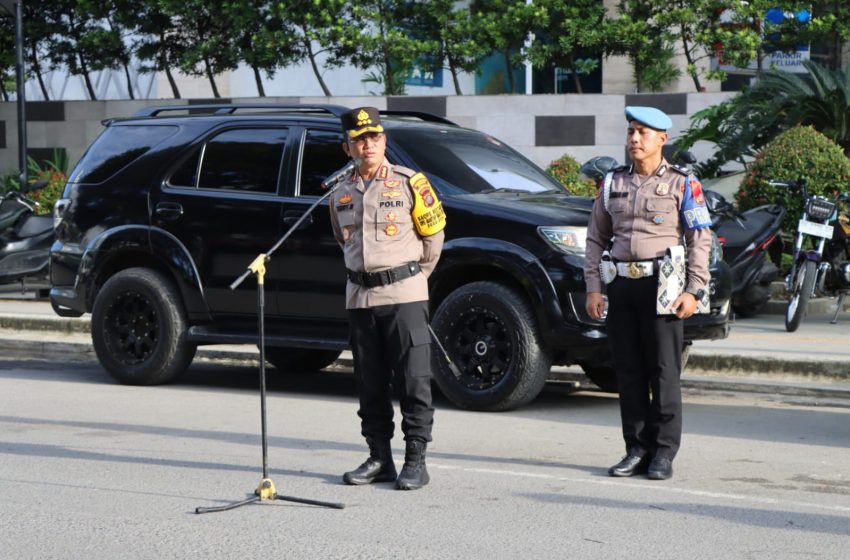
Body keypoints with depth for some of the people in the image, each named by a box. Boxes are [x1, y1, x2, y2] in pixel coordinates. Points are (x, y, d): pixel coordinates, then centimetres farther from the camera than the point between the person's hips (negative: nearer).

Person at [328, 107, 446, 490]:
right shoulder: (341, 194, 11)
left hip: (404, 294, -5)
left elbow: (433, 235, 5)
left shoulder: (408, 183, -3)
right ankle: (379, 458, 16)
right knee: (370, 384, 8)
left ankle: (416, 460, -2)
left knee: (414, 380, -6)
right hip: (359, 296, 5)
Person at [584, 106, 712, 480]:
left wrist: (693, 290, -8)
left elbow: (700, 240, 1)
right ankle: (637, 450, 11)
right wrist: (593, 288, 6)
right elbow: (596, 238, 15)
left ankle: (664, 453, 1)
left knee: (664, 372, -4)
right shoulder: (613, 183, 14)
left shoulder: (682, 184, 3)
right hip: (620, 285, 4)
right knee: (628, 372, 4)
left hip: (661, 284, -4)